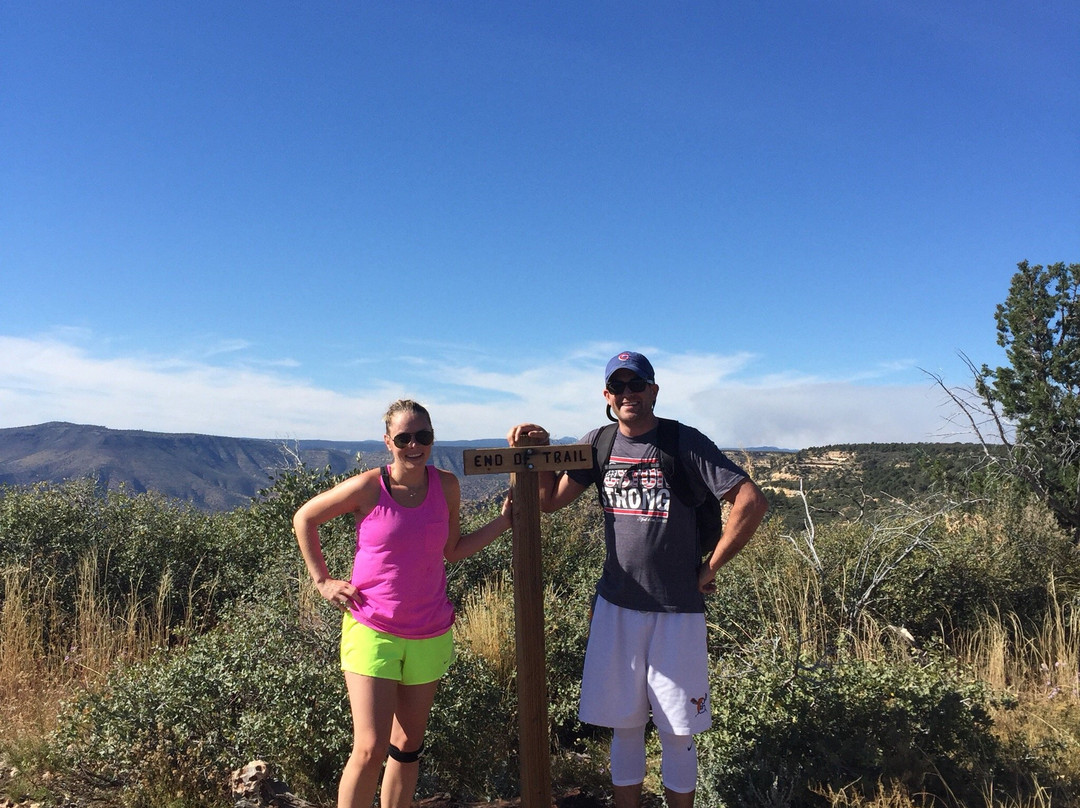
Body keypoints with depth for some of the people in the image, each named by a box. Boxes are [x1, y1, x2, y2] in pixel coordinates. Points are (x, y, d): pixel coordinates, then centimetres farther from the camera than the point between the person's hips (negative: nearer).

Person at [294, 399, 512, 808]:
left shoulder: (447, 486, -3)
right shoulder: (369, 487, -13)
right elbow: (304, 518, 0)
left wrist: (503, 522, 0)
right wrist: (322, 579, -3)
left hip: (431, 634, 4)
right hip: (372, 631, -3)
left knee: (409, 744, 14)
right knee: (370, 751, -5)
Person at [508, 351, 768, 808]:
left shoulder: (684, 442, -10)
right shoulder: (598, 444, 5)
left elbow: (752, 501, -14)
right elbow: (550, 501, 6)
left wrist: (710, 569, -10)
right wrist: (538, 452, -9)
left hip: (677, 610, -3)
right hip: (615, 605, 4)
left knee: (677, 732, 8)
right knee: (624, 725, 14)